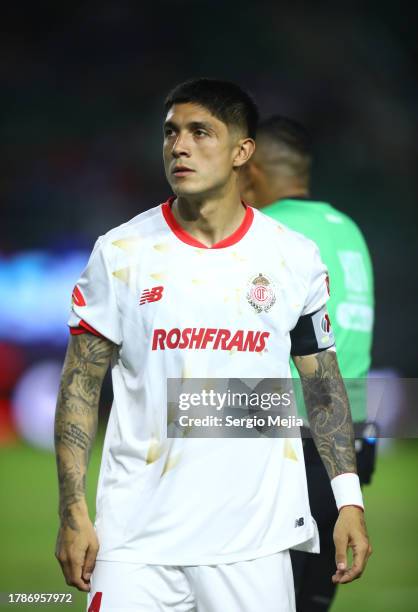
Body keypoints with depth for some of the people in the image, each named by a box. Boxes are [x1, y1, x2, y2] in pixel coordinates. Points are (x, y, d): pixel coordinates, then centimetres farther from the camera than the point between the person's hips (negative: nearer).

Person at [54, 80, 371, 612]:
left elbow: (323, 381, 11)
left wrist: (349, 499, 3)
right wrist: (72, 512, -5)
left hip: (255, 540, 1)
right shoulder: (120, 252, 1)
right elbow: (80, 383, 2)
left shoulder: (296, 258, 4)